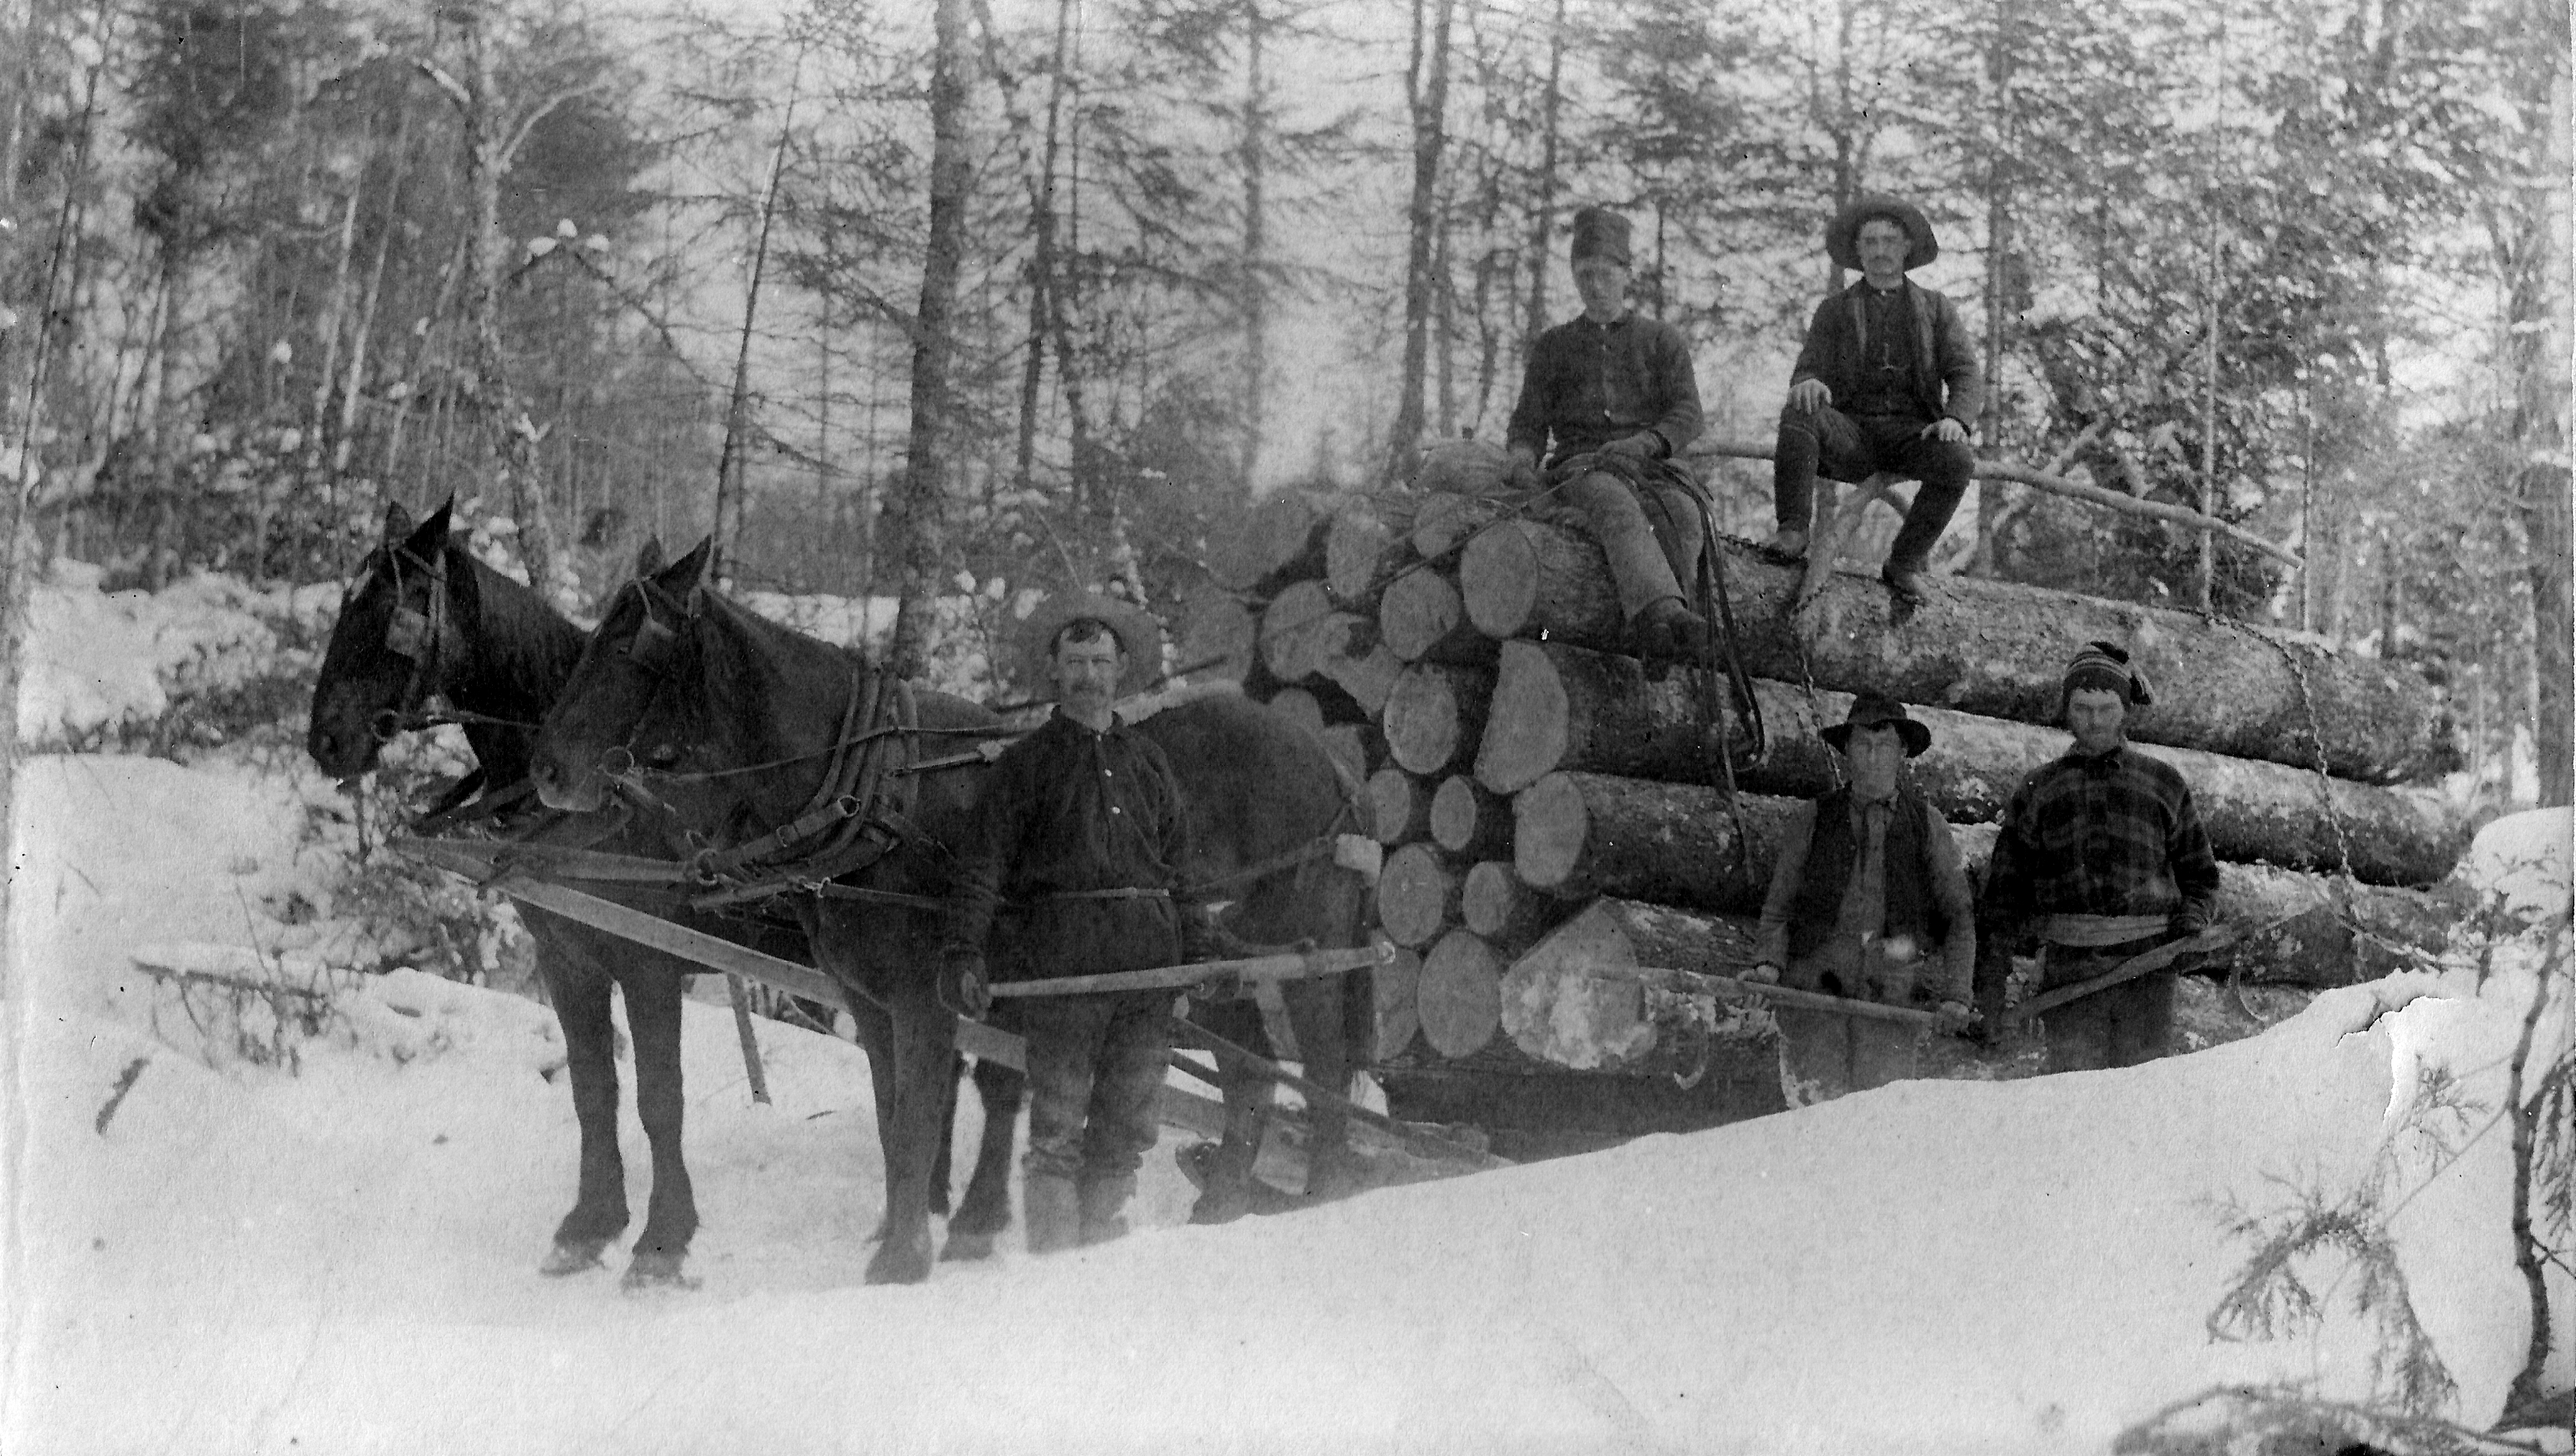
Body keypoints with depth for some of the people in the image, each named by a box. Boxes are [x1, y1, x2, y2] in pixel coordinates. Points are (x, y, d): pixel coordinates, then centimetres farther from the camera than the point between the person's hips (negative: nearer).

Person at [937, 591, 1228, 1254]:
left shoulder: (1148, 760, 16)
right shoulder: (1026, 763, 3)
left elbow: (1179, 868, 21)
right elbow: (983, 865, -3)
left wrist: (1202, 951, 12)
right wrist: (962, 952, -14)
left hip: (1149, 957, 4)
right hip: (1062, 959, -4)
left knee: (1128, 1125, 9)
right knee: (1059, 1129, -3)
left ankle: (1102, 1242, 20)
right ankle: (1053, 1258, 4)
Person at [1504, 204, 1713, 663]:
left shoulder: (1662, 340, 20)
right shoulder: (1553, 346, 24)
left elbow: (1687, 417, 6)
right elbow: (1528, 426, 17)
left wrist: (1641, 444, -16)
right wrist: (1523, 463, -9)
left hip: (1650, 466, 1)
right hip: (1580, 467, -1)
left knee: (1680, 513, -38)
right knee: (1616, 505, -40)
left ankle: (1654, 635, -54)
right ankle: (1666, 616, -66)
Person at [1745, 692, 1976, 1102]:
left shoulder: (1927, 824, 14)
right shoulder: (1809, 821, 13)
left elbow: (1959, 917, 14)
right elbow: (1778, 909, 15)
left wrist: (1955, 993, 1)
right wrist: (1769, 963, -5)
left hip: (1894, 993, 0)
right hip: (1814, 988, 0)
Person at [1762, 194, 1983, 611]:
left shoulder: (1937, 309, 16)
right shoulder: (1834, 311, 17)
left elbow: (1967, 377, 6)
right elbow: (1808, 371, 6)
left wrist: (1956, 419, -18)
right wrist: (1808, 384, -22)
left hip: (1911, 431, 0)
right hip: (1850, 433, 0)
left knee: (1957, 462, -34)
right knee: (1798, 415, -33)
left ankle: (1904, 564, -20)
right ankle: (1792, 532, -37)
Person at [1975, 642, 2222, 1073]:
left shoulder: (2164, 784, 16)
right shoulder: (2039, 790, 16)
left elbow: (2200, 875, 22)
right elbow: (2004, 888, 15)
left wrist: (2191, 921, 1)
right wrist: (1991, 974, 7)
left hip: (2148, 963, 0)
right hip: (2069, 966, 0)